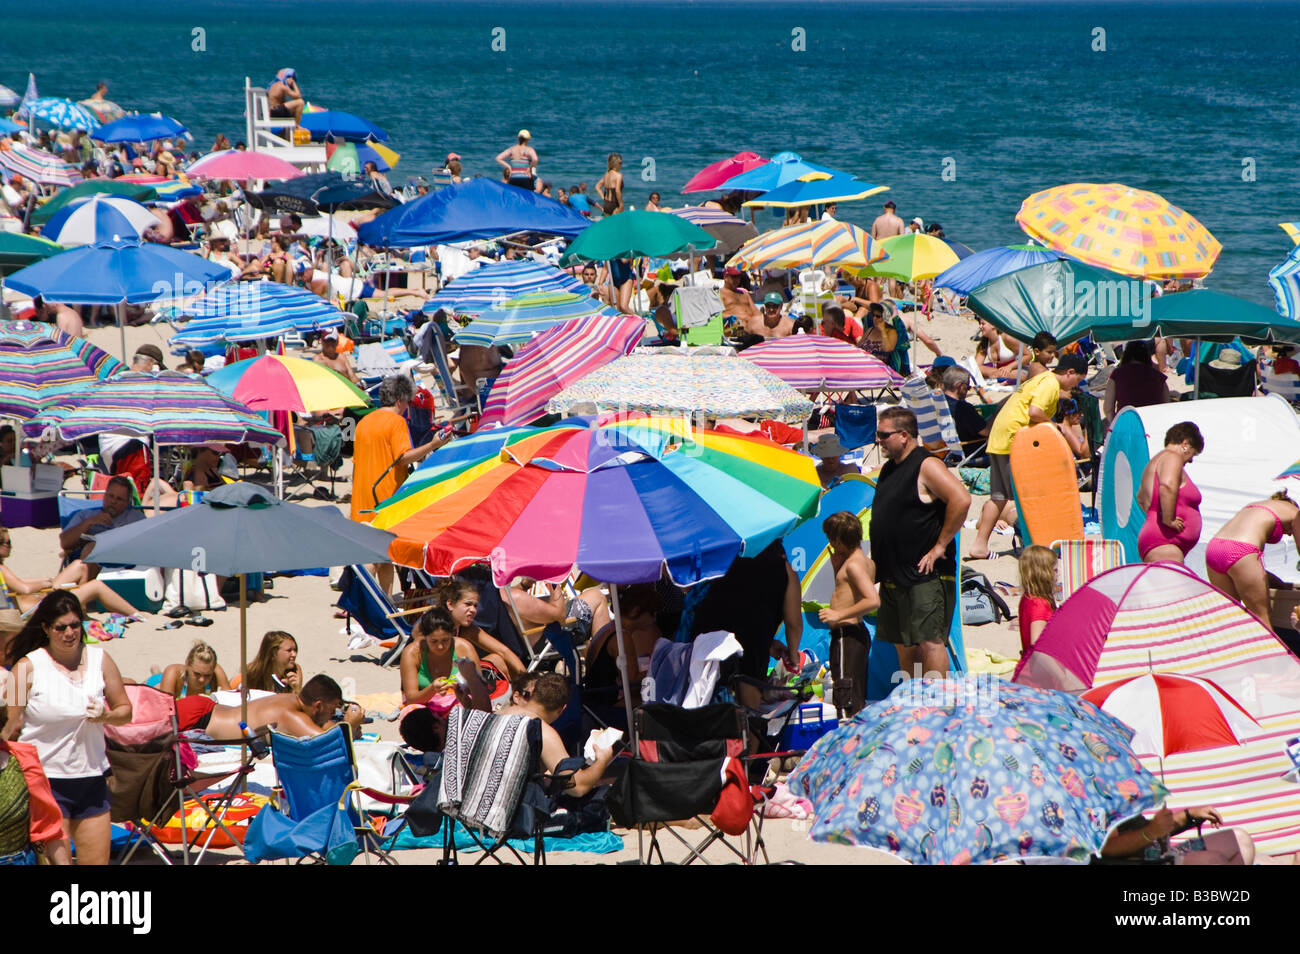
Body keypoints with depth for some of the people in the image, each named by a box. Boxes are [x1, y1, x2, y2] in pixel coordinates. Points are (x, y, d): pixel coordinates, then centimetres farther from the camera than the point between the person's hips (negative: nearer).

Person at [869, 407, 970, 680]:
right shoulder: (889, 469, 16)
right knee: (903, 644, 12)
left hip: (926, 576, -9)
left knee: (929, 641, -11)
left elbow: (961, 499, -24)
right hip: (893, 576, 9)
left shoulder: (926, 466, -12)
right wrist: (879, 560, 19)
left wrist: (940, 545, -19)